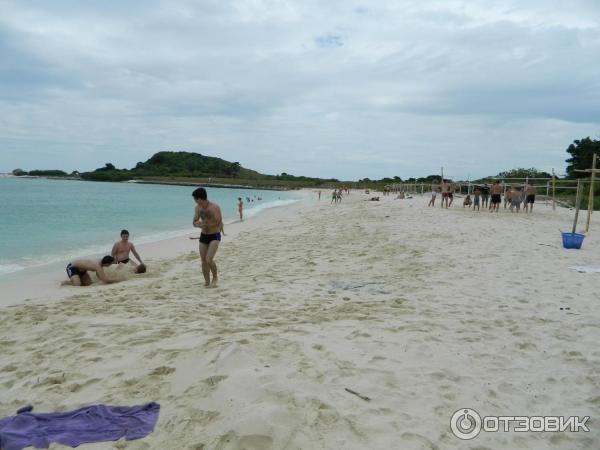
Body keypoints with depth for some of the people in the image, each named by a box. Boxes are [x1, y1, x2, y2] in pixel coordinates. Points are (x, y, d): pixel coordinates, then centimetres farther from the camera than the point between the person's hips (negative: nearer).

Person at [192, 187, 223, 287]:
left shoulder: (214, 207, -18)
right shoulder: (198, 208, 2)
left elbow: (219, 224, -24)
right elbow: (194, 223, 5)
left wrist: (206, 224, -16)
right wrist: (199, 224, -17)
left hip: (214, 236, -6)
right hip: (203, 236, 6)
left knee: (209, 260, -17)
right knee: (203, 261, 6)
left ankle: (215, 277, 9)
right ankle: (207, 282, 20)